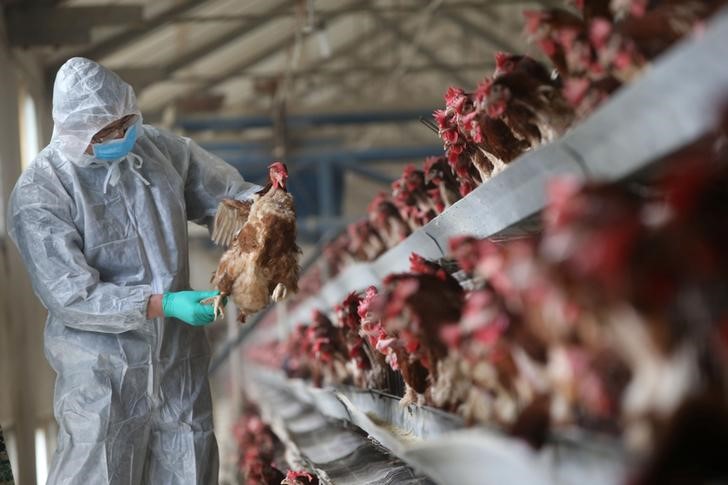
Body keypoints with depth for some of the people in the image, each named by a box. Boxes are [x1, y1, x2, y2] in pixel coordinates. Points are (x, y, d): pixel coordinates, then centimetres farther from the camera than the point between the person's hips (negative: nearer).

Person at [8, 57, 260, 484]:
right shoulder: (39, 194, -16)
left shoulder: (161, 149, -3)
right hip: (104, 373, -5)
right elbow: (73, 298, -19)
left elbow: (231, 194, 8)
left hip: (180, 361, 5)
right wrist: (163, 304, -28)